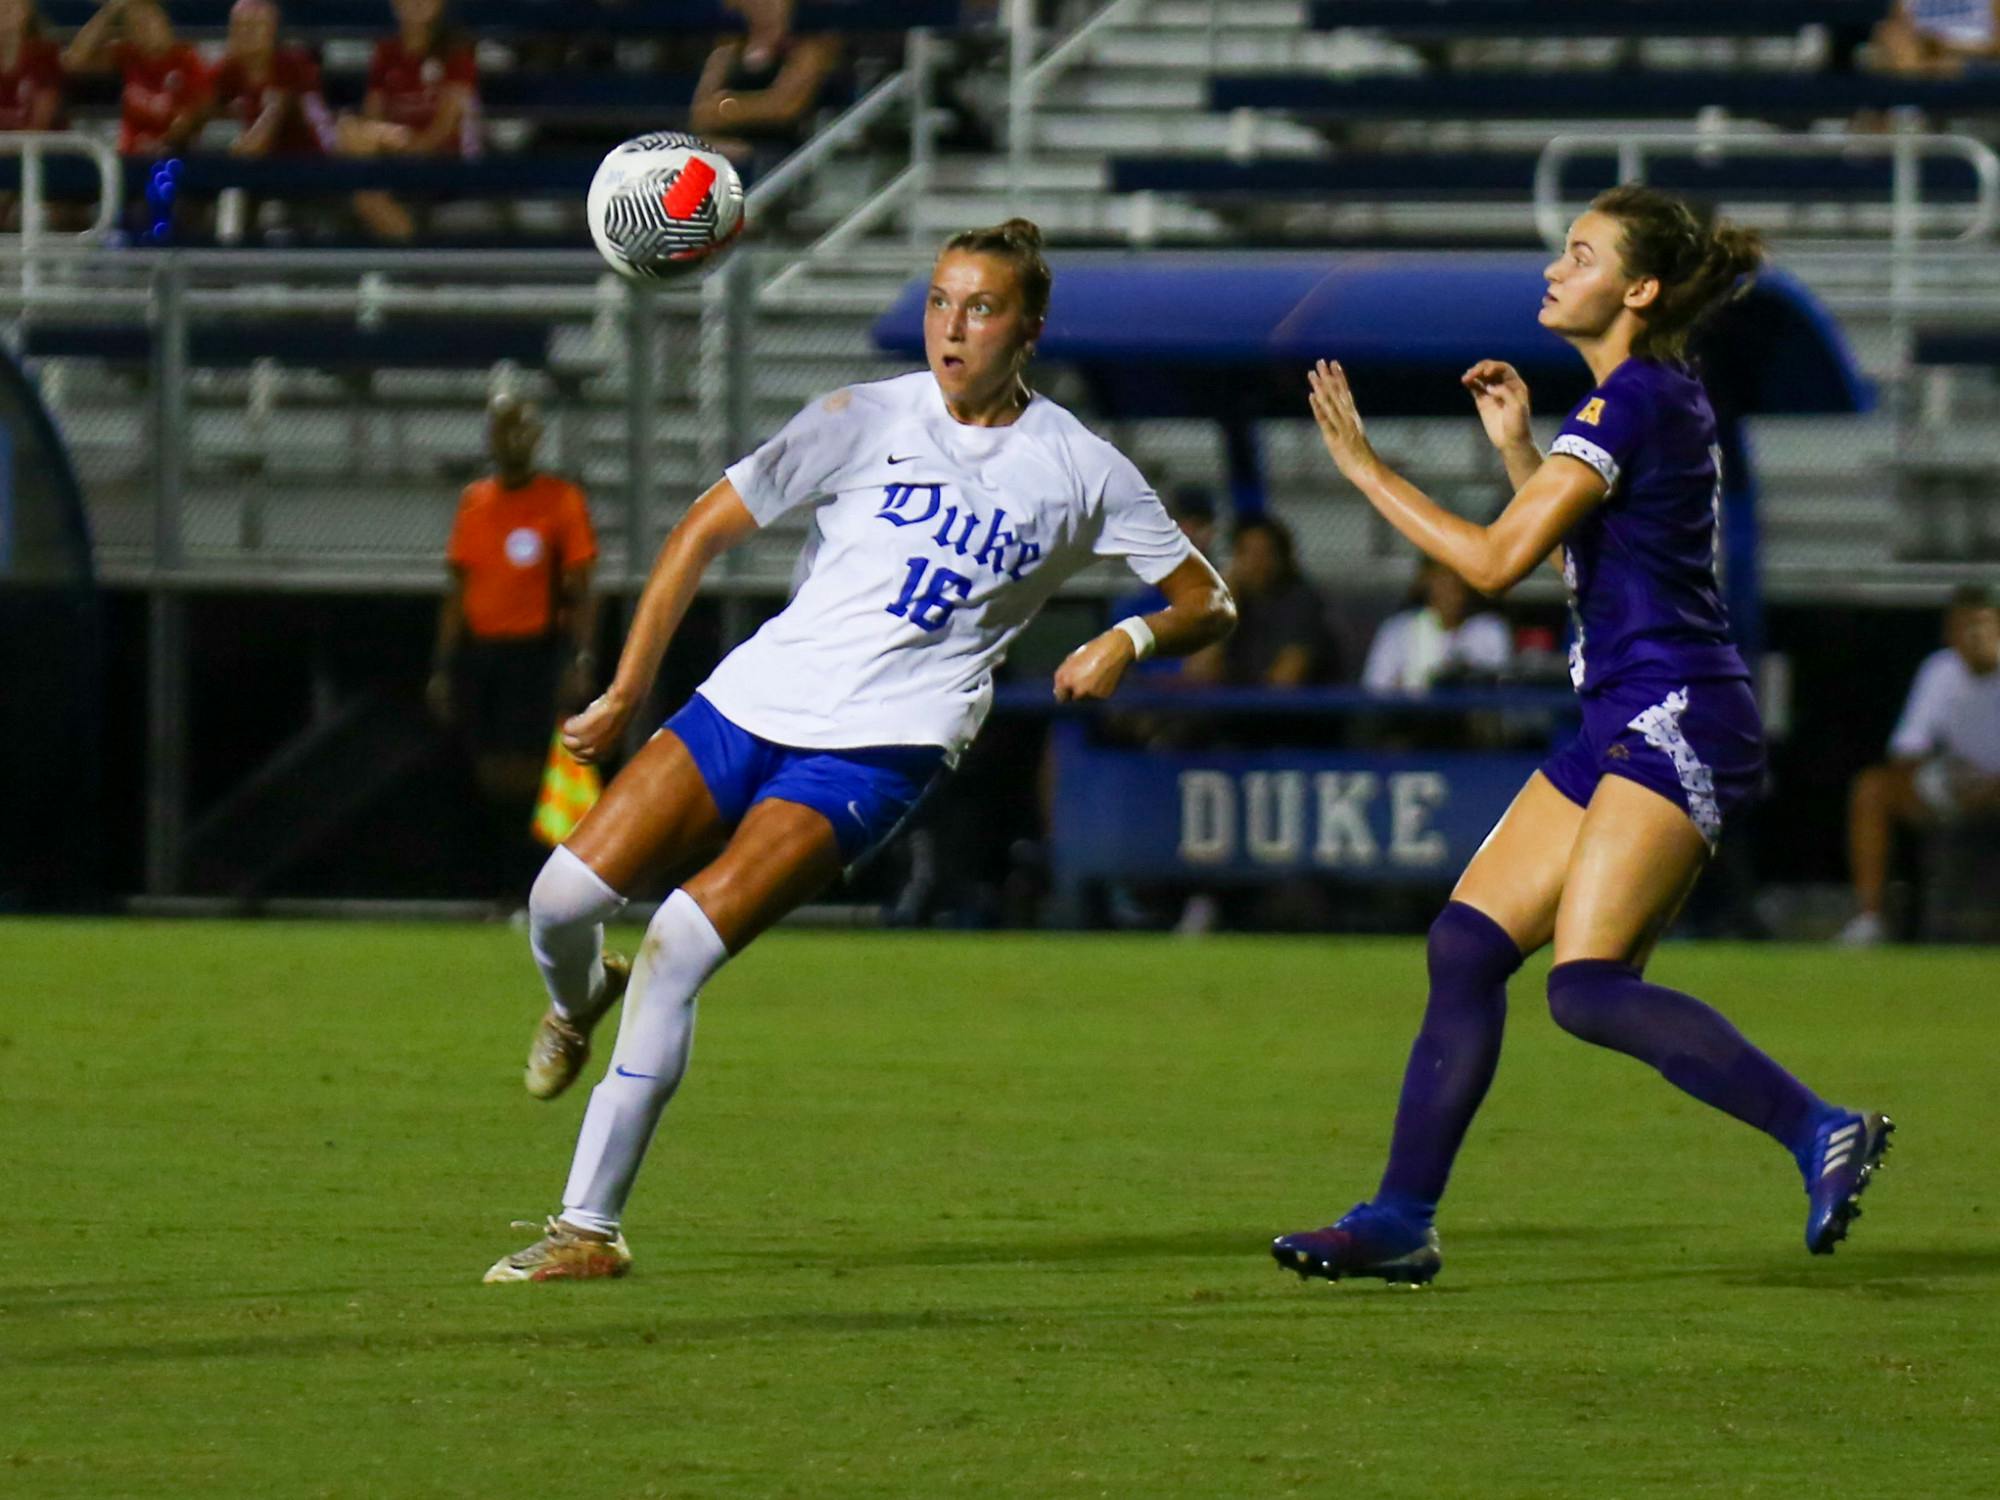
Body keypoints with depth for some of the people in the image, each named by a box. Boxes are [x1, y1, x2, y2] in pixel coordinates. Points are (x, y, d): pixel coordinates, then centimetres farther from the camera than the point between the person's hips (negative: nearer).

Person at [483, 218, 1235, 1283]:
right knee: (566, 894, -12)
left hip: (880, 746, -2)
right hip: (754, 702, 2)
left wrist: (1131, 638, -10)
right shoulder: (866, 420, 3)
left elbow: (1204, 598, 13)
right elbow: (706, 529, 6)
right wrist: (626, 693, 3)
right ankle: (577, 1001, 28)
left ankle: (590, 1226, -14)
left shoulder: (1079, 471, 4)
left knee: (681, 944, -21)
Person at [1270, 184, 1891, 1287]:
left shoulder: (1633, 400, -14)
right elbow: (1579, 555, 29)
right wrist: (1515, 447, 20)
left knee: (1589, 989, -19)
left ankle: (1821, 1132, -19)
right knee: (1465, 945, 6)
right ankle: (1400, 1221, 9)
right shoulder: (1664, 397, 17)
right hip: (1624, 730, 10)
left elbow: (1494, 562, -16)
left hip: (1673, 721, -10)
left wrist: (1364, 467, -8)